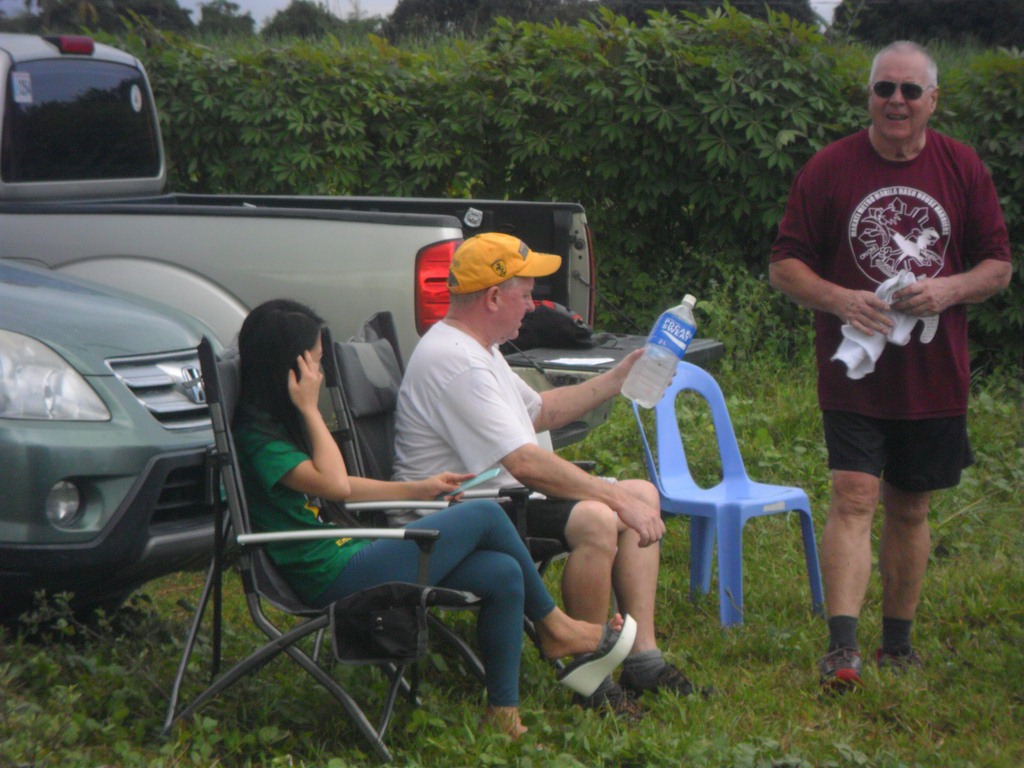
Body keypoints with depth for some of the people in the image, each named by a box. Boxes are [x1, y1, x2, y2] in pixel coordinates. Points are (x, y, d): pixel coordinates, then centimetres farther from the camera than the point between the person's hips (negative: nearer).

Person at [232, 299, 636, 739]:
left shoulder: (273, 424, 17)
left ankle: (504, 713, 4)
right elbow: (335, 485, -24)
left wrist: (418, 489, 24)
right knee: (485, 516, -5)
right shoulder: (255, 435, -16)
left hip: (348, 560, 11)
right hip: (335, 580, -10)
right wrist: (310, 409, -16)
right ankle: (554, 628, 15)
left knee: (503, 575, -2)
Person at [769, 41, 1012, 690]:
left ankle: (899, 645, 24)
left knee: (910, 509, 11)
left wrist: (948, 289, -14)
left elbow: (999, 266, 6)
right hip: (854, 372, -2)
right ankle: (843, 648, -18)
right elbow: (785, 265, 0)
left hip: (935, 377, 2)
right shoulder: (829, 169, -2)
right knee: (855, 501, -14)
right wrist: (838, 299, -19)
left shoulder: (963, 169, 3)